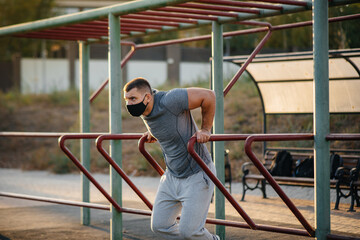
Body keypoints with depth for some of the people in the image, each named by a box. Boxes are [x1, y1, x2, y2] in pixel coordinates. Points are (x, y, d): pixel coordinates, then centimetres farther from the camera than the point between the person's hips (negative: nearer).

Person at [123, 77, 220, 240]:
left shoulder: (169, 100, -27)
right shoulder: (143, 112, -1)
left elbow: (208, 96, -20)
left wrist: (205, 130, -14)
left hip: (197, 174, -8)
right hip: (172, 176, 8)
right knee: (159, 225, 6)